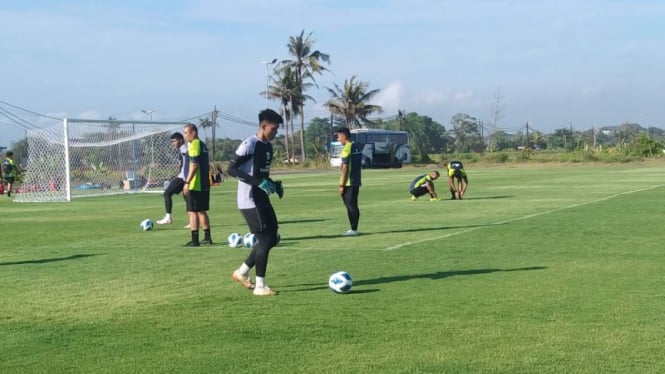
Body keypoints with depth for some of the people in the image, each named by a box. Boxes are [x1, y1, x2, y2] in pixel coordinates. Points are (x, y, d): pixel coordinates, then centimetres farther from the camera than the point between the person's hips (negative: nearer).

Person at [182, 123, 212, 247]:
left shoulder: (194, 145, -13)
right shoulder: (202, 145, 16)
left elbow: (194, 165, -20)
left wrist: (187, 182, -21)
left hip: (194, 185, -9)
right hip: (205, 184, 9)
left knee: (192, 212, -5)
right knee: (202, 211, 16)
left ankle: (195, 240, -6)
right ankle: (207, 237, 20)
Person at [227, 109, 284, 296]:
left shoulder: (268, 146, 12)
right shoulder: (250, 144, -15)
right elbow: (232, 169, -20)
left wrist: (274, 184, 6)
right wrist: (258, 182, -26)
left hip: (262, 200, 9)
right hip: (250, 201, -9)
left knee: (272, 238, 10)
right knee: (265, 239, -9)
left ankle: (242, 272, 24)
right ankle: (260, 286, 1)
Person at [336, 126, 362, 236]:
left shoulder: (347, 149, -14)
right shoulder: (357, 147, 12)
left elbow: (345, 168, -17)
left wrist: (341, 185, -15)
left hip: (348, 183, -8)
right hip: (356, 182, 8)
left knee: (350, 206, -4)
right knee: (354, 205, 11)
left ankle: (353, 229, -3)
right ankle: (354, 229, 14)